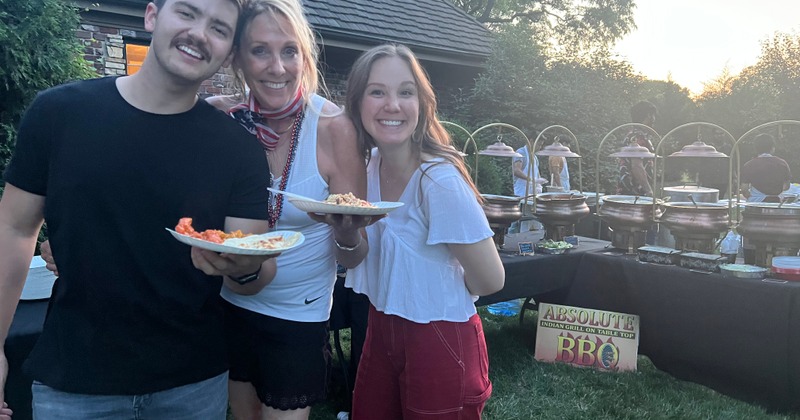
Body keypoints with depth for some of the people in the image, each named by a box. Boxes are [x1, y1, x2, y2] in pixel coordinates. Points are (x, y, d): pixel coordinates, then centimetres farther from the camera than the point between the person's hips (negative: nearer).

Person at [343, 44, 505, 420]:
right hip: (382, 330, 7)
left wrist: (440, 297, -1)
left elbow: (491, 280, -17)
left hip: (439, 341, -7)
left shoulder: (440, 180, -25)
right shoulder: (372, 166, -3)